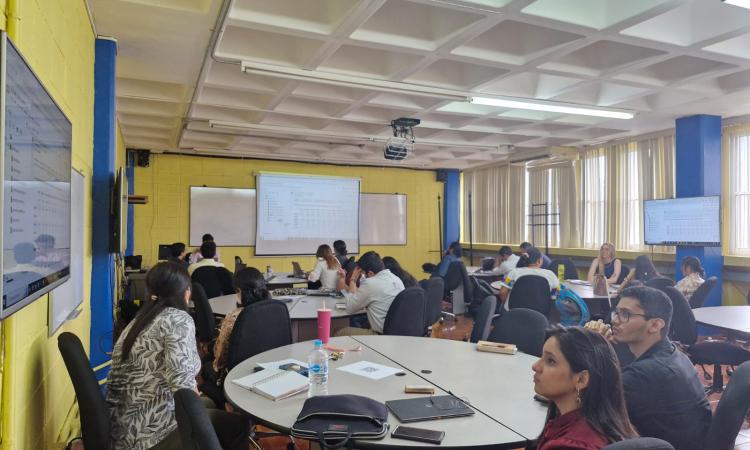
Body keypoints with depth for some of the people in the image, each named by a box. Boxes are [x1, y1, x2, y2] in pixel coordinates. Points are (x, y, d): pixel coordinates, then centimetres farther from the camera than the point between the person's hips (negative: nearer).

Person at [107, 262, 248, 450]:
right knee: (237, 424, 7)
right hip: (151, 434, -9)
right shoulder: (179, 319, -14)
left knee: (211, 406, 27)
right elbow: (181, 379, -26)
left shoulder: (138, 321, 10)